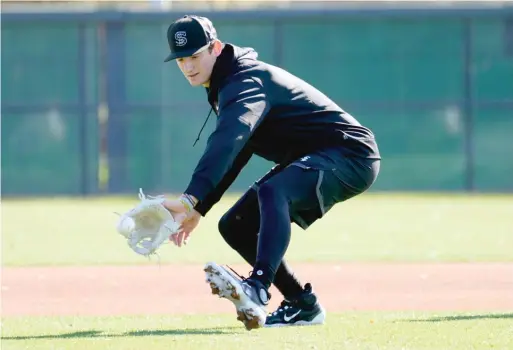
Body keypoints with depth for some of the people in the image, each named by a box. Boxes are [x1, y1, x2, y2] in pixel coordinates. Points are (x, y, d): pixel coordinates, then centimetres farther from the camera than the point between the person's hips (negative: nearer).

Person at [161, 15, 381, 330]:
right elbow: (230, 155, 19)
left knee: (271, 191, -38)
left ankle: (258, 289, -55)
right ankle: (302, 305, 11)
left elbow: (227, 145, -39)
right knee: (236, 226, 7)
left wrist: (190, 199, -50)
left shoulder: (246, 80, -21)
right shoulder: (229, 84, 11)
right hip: (311, 162, 11)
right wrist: (198, 210, 9)